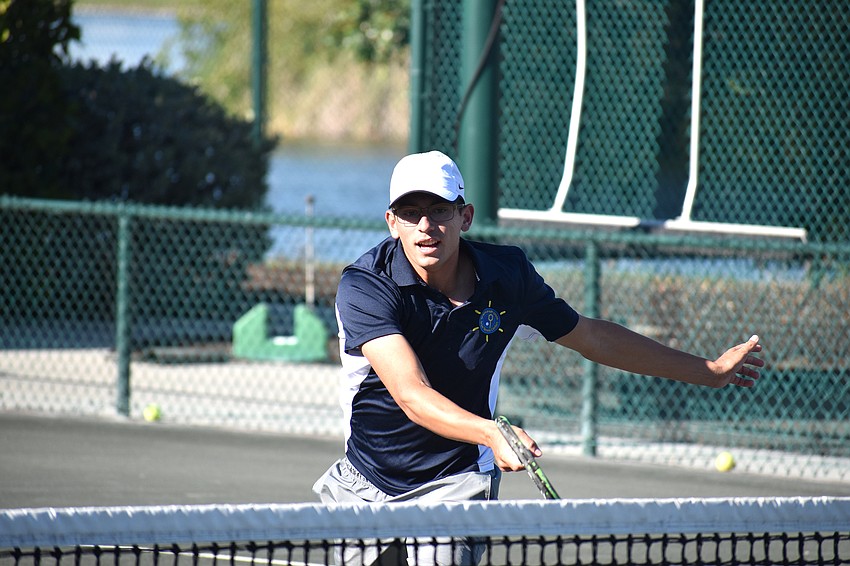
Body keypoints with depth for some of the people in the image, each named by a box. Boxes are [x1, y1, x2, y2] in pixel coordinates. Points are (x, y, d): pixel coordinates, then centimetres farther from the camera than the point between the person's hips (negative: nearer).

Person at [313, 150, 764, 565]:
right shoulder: (364, 287, -20)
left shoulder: (507, 275, -8)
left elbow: (591, 337, 10)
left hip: (454, 485, 0)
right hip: (363, 488, 0)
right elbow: (412, 396, -33)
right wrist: (491, 433, -51)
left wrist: (710, 371, 17)